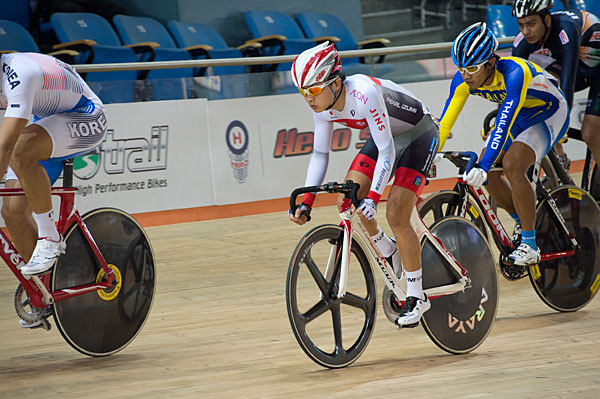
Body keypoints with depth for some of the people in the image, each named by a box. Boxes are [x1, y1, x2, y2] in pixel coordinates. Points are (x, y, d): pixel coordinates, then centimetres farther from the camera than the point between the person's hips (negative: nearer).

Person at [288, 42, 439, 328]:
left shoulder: (364, 93, -37)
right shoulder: (322, 105, -15)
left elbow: (386, 151, -35)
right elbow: (320, 154, -5)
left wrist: (372, 197, -42)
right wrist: (306, 202, -13)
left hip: (418, 135, -7)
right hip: (386, 137, 7)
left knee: (396, 215, -16)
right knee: (347, 202, -9)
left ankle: (416, 296, -5)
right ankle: (388, 252, 17)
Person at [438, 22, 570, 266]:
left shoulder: (514, 72, -38)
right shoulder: (463, 80, -18)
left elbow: (503, 124, -45)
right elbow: (444, 123, -13)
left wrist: (483, 166, -52)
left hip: (550, 114, -7)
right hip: (520, 117, 7)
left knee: (512, 165, -27)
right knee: (487, 172, -8)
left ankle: (529, 246, -20)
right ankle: (524, 224, 15)